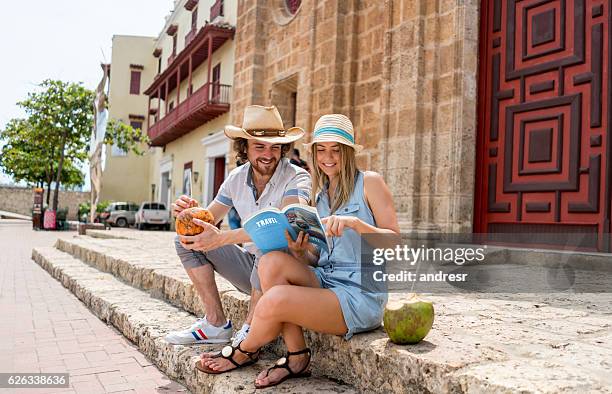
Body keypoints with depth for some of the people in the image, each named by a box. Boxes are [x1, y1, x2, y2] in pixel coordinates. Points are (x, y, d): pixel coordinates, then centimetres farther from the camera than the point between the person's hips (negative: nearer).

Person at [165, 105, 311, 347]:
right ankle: (216, 324, -4)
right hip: (249, 265, 6)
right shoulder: (237, 178, 1)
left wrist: (222, 238, -42)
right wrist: (190, 212, -20)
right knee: (187, 240, -2)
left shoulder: (297, 178, -17)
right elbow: (209, 220, 6)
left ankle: (250, 332, -18)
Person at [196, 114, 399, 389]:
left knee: (274, 300, -27)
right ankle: (296, 357, -11)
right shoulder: (319, 194, 17)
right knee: (272, 261, -22)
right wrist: (300, 251, -9)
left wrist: (354, 223, -24)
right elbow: (316, 259, 15)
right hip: (324, 280, 6)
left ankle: (246, 352, 8)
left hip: (361, 294, -6)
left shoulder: (369, 183, -1)